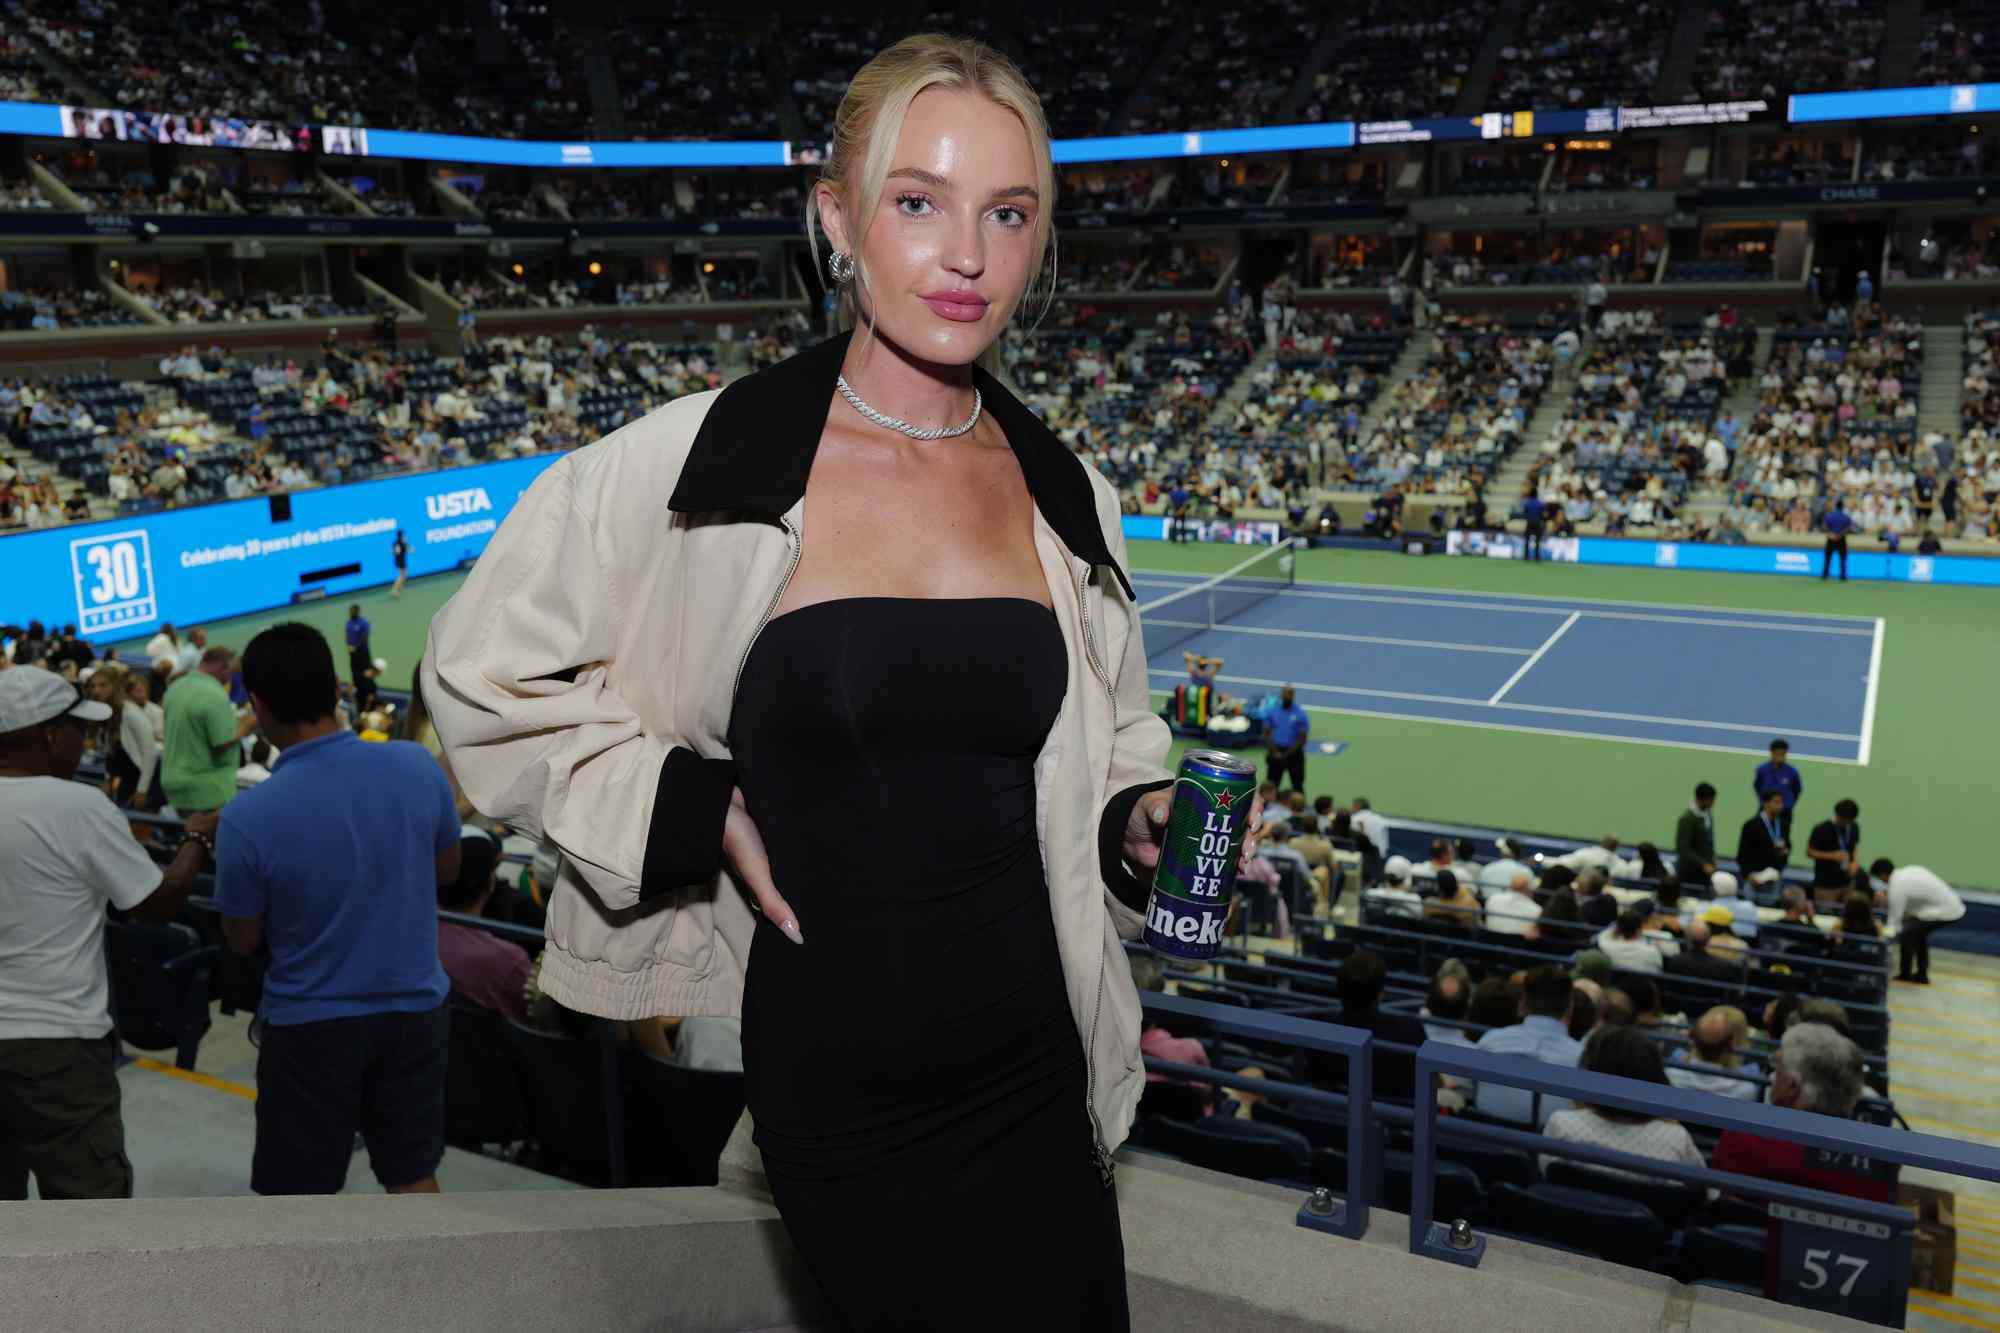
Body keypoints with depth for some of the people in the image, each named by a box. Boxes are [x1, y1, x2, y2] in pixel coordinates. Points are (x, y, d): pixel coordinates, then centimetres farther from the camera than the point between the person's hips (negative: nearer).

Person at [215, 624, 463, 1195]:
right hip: (415, 1008, 3)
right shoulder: (417, 767, -13)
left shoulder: (248, 816, -21)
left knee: (299, 1193, 13)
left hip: (312, 1024, -3)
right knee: (414, 1177, 17)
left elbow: (243, 941, -6)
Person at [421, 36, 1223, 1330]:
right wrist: (702, 813, -10)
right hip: (836, 1069, -3)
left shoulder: (1070, 496, 2)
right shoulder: (704, 459, -11)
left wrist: (1141, 830, -4)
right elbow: (486, 673, -1)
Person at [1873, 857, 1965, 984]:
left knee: (1906, 933, -6)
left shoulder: (1897, 886, -15)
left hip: (1945, 912, -9)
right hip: (1954, 906, 9)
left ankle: (1905, 975, 5)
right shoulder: (1909, 871, 8)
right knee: (1918, 931, 23)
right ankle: (1921, 975, 26)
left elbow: (1895, 919, -9)